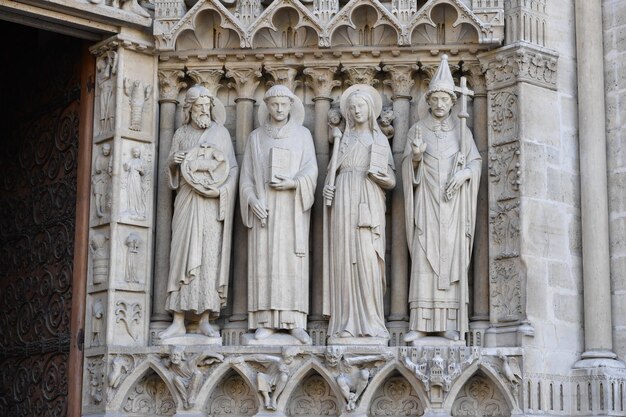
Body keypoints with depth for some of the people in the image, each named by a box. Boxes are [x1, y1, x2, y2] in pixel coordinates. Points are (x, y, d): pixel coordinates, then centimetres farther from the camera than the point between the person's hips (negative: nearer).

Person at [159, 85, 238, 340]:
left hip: (213, 202, 0)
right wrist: (174, 160, -8)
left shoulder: (221, 133, 12)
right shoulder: (181, 134, 15)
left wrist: (223, 189, -10)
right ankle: (178, 321, -9)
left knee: (210, 255, -5)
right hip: (187, 201, 1)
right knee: (183, 254, -7)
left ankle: (205, 319, -4)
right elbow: (171, 165, 16)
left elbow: (232, 167, 7)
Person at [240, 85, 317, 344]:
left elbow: (311, 170, 2)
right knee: (264, 259, -4)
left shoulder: (302, 134, 10)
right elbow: (246, 176, 8)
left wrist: (293, 183, -16)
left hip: (292, 207, -1)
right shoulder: (255, 137, 13)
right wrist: (252, 201, -8)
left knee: (293, 259, -7)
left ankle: (294, 321, -7)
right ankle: (266, 322, -4)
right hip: (263, 207, 1)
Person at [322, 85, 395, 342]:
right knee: (344, 257, -6)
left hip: (369, 203, -1)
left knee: (368, 259, -11)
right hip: (343, 200, 1)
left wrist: (379, 174, -10)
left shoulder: (380, 140, 16)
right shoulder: (344, 138, 19)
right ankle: (346, 322, -6)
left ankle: (371, 322, -10)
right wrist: (328, 186, -4)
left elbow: (391, 181, 11)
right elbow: (332, 170, 17)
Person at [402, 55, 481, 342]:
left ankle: (448, 322, -2)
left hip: (453, 204, 1)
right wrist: (416, 155, -18)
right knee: (423, 259, -8)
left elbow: (476, 162, 8)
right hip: (426, 202, -1)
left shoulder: (462, 131, 11)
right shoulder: (417, 130, 9)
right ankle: (421, 322, -10)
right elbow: (408, 168, 4)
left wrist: (465, 173, -13)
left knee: (452, 259, -3)